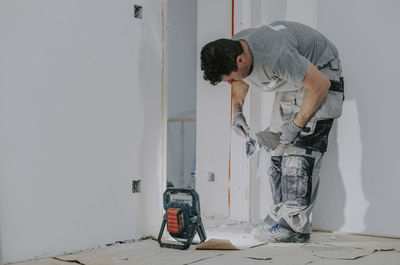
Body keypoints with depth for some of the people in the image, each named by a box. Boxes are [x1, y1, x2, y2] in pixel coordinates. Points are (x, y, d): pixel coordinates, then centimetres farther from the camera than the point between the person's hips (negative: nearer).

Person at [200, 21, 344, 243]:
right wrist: (236, 112, -1)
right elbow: (241, 81, 12)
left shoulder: (275, 55, -39)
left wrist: (296, 125, -23)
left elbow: (320, 85, -28)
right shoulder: (230, 53, -14)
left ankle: (295, 226, -18)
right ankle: (282, 215, 3)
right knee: (277, 149, -1)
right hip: (290, 84, 8)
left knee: (300, 150, -19)